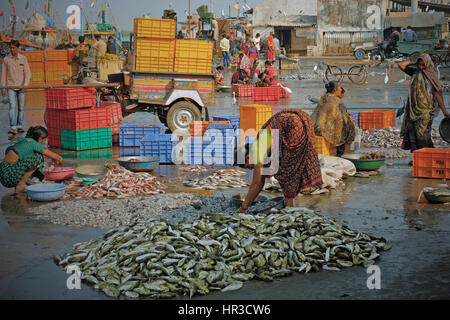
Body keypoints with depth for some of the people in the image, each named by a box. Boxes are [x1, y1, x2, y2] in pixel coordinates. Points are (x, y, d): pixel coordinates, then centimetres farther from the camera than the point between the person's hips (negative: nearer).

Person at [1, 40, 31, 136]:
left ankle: (20, 126, 19)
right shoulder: (6, 59, 0)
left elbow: (28, 73, 0)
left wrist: (25, 85, -13)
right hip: (10, 87, -1)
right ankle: (13, 128, -20)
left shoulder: (23, 58, 0)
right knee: (12, 106, -13)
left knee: (21, 108, 7)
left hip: (21, 87, 1)